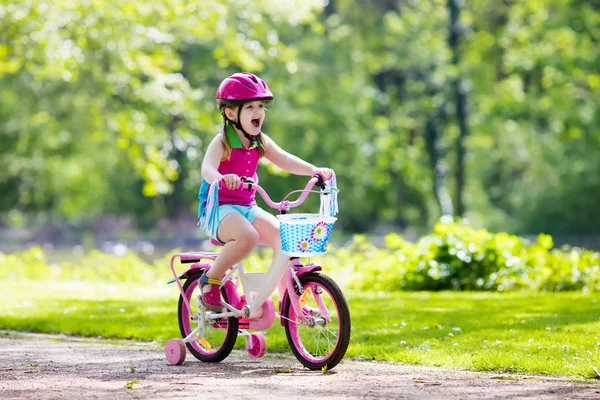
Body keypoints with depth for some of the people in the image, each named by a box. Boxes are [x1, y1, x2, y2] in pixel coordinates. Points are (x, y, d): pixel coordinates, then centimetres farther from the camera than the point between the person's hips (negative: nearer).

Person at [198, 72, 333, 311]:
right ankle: (211, 279, -15)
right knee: (247, 237, -35)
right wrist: (221, 178, -56)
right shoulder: (222, 142, -14)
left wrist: (315, 170, -18)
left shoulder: (260, 142, 8)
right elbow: (207, 168, -31)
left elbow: (284, 160, 0)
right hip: (218, 208, -7)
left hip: (247, 208, 7)